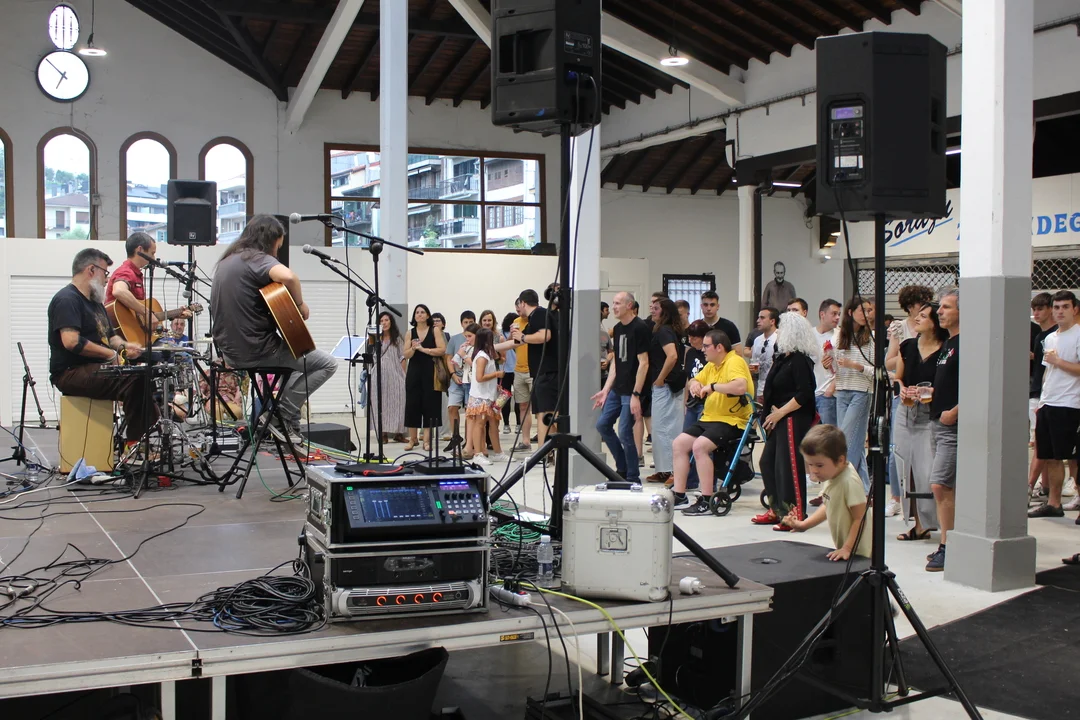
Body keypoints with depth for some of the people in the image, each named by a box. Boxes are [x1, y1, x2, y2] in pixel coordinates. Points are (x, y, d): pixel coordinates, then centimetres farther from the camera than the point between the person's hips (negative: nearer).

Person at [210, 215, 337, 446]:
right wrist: (300, 304, -16)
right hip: (256, 351, -9)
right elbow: (288, 277, -35)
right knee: (327, 364, 0)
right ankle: (283, 416, 0)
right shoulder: (257, 259, -14)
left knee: (296, 357, 33)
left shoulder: (226, 261, 14)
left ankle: (284, 415, 23)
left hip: (231, 352, 10)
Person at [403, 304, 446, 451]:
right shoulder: (410, 333, 8)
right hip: (414, 371, 3)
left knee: (429, 404, -2)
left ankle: (427, 440, 4)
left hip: (430, 372, -3)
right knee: (412, 404, 2)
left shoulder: (435, 330, 0)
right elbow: (406, 355, 5)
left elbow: (442, 350, -10)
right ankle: (412, 439, 12)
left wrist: (423, 349, -13)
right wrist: (413, 348, -15)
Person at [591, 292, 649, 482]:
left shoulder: (640, 328, -13)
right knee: (603, 424, 10)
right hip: (617, 388, 9)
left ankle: (633, 478, 8)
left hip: (631, 391, -9)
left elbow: (643, 363, -17)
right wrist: (605, 390, 11)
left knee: (625, 433, -6)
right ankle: (622, 468, 24)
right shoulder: (618, 328, 12)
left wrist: (636, 395, -19)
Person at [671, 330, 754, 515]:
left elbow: (740, 387, -33)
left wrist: (713, 386, -24)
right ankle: (679, 496, 4)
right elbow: (696, 381, 28)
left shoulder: (734, 362, -14)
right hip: (710, 418, 10)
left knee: (699, 446, -28)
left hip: (733, 421, -10)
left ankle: (707, 501, -22)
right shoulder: (711, 365, 16)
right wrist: (694, 384, 3)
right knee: (679, 443, 0)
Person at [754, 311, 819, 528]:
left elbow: (804, 394, -21)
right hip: (779, 419, 11)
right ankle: (777, 509, 21)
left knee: (789, 465, -8)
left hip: (794, 419, -11)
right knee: (768, 462, 13)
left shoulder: (800, 360, -15)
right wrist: (770, 411, 8)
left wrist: (780, 412, -17)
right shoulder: (783, 357, 15)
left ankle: (796, 514, -2)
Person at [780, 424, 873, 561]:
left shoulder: (850, 481, -23)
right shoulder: (830, 477, 2)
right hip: (843, 546, 8)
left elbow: (859, 518, -21)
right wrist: (803, 525, 12)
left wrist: (847, 549, -21)